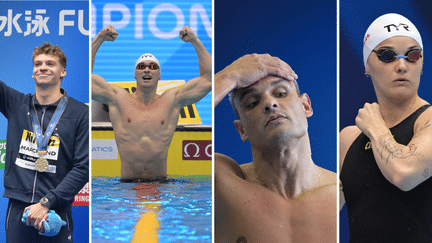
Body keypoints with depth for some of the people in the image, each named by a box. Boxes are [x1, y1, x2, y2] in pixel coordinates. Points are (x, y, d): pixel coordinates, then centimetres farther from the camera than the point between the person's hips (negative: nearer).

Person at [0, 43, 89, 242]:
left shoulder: (80, 113, -2)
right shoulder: (16, 104, 8)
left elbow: (83, 167, -7)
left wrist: (46, 202, -13)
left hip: (56, 212, -2)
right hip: (17, 209, 3)